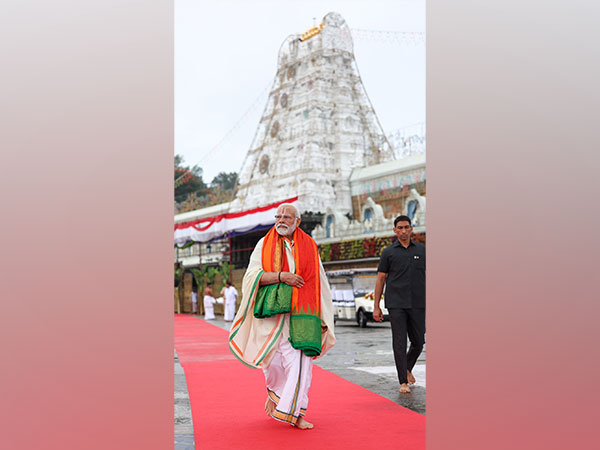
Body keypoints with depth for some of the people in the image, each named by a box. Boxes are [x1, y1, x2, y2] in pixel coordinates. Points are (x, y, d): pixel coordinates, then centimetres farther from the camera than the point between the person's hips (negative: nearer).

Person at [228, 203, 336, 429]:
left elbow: (319, 283, 12)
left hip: (300, 312, 1)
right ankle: (274, 391, 33)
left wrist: (323, 317, 8)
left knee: (300, 360, -8)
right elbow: (252, 275, -4)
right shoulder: (264, 245, 7)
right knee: (274, 359, 3)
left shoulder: (309, 247, 10)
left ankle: (294, 412, 0)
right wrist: (282, 277, -17)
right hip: (273, 311, 0)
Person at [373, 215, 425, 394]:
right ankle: (403, 381, 2)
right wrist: (376, 306, 2)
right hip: (396, 305, -2)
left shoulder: (421, 250, 10)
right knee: (399, 343, -5)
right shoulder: (388, 252, 5)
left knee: (418, 342, 7)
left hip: (418, 304, 2)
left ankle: (408, 368, 34)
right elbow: (380, 279, 6)